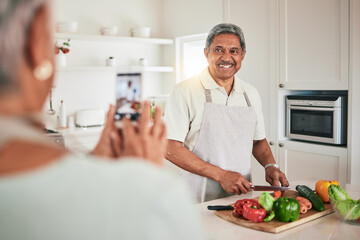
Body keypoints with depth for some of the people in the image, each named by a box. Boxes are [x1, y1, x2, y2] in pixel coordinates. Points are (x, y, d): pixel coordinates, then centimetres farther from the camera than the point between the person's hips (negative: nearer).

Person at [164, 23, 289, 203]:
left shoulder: (251, 94, 12)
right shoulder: (185, 91, -6)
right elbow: (170, 149, -11)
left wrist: (270, 165, 3)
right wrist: (221, 175, -15)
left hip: (242, 194, 5)